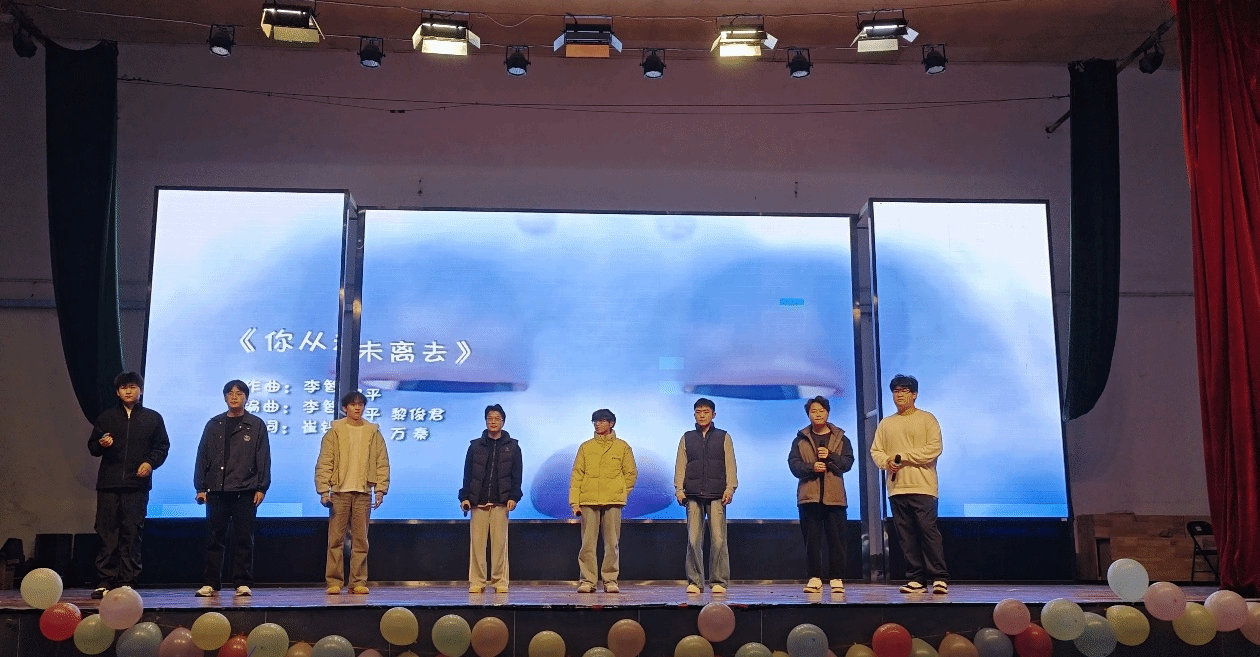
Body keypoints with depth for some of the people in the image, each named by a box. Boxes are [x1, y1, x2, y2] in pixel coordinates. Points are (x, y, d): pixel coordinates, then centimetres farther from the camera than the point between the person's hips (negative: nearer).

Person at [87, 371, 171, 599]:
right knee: (107, 533, -2)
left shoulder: (153, 418, 12)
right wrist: (101, 444, -5)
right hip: (108, 484, 1)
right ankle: (105, 582, 2)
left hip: (137, 485, -1)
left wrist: (150, 462, -7)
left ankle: (127, 582, 1)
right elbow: (92, 446, 17)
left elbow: (162, 446, 9)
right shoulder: (106, 418, 15)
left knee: (132, 533, -3)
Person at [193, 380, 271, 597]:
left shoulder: (256, 425, 6)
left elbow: (263, 458, 3)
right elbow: (203, 456, 11)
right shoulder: (214, 425, 12)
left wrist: (261, 488, -4)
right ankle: (210, 583, 10)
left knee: (244, 538, 0)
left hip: (245, 491, -2)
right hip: (216, 490, 2)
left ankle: (242, 583, 6)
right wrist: (200, 487, 4)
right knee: (214, 538, 4)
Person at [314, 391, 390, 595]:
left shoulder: (373, 433, 9)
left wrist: (380, 489, -1)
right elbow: (324, 463, 1)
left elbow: (382, 463, 8)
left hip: (363, 493, 1)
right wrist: (324, 490, -8)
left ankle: (358, 582, 7)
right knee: (336, 539, 0)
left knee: (360, 539, 3)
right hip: (340, 491, -1)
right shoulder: (334, 432, 5)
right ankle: (334, 581, 5)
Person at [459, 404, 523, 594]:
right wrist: (464, 497, 0)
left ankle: (500, 582, 4)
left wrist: (513, 497, -6)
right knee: (477, 543, -2)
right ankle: (476, 582, 4)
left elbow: (516, 475, 6)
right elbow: (467, 473, 10)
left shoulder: (512, 446, 10)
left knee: (500, 543, -3)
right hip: (478, 502, 1)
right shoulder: (476, 446, 12)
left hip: (501, 502, -1)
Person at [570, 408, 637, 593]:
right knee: (587, 543, -1)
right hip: (588, 501, 1)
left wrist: (621, 493, 3)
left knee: (612, 543, 0)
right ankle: (587, 580, 4)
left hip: (613, 502, -1)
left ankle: (610, 580, 8)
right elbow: (576, 475, 8)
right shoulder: (585, 447, 11)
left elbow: (631, 473, 12)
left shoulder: (622, 447, 9)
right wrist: (574, 501, 0)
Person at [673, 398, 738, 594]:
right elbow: (680, 465, 12)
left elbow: (730, 465, 7)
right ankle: (694, 581, 4)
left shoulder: (723, 437, 13)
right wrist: (679, 489, 0)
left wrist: (730, 488, -5)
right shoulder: (687, 438, 16)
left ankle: (719, 581, 2)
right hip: (693, 496, 1)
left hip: (717, 496, -1)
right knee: (693, 540, -3)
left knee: (718, 539, -6)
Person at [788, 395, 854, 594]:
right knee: (811, 539, 0)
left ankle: (837, 578, 4)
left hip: (834, 496, 0)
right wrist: (812, 467, -15)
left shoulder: (840, 438, 13)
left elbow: (848, 462, 2)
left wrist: (830, 457, -13)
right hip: (809, 496, 0)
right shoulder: (800, 439, 12)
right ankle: (814, 578, 5)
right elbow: (793, 464, 1)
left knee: (836, 539, -2)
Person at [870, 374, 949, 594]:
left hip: (923, 487, -4)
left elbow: (934, 449, -8)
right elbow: (875, 450, 13)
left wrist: (901, 457, -11)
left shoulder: (927, 419, 3)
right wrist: (886, 461, -10)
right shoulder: (886, 423, 17)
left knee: (929, 532, -10)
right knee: (907, 537, 4)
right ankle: (916, 579, 10)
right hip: (896, 488, 4)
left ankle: (940, 578, -4)